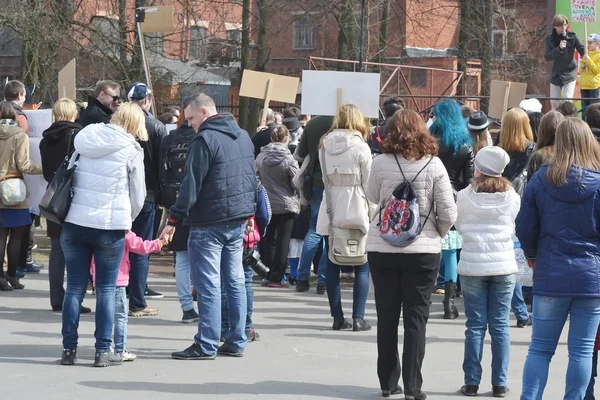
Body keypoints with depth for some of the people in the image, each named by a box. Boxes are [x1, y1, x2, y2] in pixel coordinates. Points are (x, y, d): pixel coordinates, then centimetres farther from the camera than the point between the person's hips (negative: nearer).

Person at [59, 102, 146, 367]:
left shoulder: (86, 140, 9)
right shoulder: (131, 150, -3)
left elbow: (69, 179, 14)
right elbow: (138, 196, 1)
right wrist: (127, 220, 19)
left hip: (74, 223, 3)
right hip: (109, 226, -3)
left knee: (74, 288, 7)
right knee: (106, 290, 4)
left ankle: (69, 349, 9)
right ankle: (102, 351, 4)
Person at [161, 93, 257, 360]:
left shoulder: (205, 140, -14)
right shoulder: (243, 136, 12)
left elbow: (191, 185, -17)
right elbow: (252, 177, 19)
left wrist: (173, 219, -13)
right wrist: (249, 213, 25)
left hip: (209, 223, -8)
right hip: (238, 220, 8)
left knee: (208, 284, -5)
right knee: (235, 281, 11)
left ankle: (206, 346, -3)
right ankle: (236, 342, 14)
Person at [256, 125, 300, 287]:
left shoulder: (260, 157, -3)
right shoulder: (288, 159, -15)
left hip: (266, 205, 4)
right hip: (286, 204, -4)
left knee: (268, 239, 13)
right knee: (283, 241, 2)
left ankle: (268, 275, 17)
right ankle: (276, 278, 1)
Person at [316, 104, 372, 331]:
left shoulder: (325, 145, 4)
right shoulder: (361, 147, -8)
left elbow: (325, 178, 6)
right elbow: (368, 183, -5)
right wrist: (371, 211, 3)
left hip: (330, 213, 4)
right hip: (356, 211, -3)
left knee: (333, 267, 8)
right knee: (361, 267, 4)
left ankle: (337, 317, 8)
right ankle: (358, 318, -2)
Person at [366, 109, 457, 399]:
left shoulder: (381, 163, -4)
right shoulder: (433, 165, -6)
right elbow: (449, 213, -6)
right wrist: (437, 234, 11)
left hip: (382, 248, 1)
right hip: (422, 250, -1)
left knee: (386, 317, 12)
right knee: (416, 318, 5)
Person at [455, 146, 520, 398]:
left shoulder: (465, 197, -7)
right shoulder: (512, 197, -3)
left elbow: (458, 226, 5)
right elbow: (516, 227, 8)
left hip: (472, 266, -1)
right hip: (504, 266, 1)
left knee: (475, 326, 4)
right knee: (500, 326, 5)